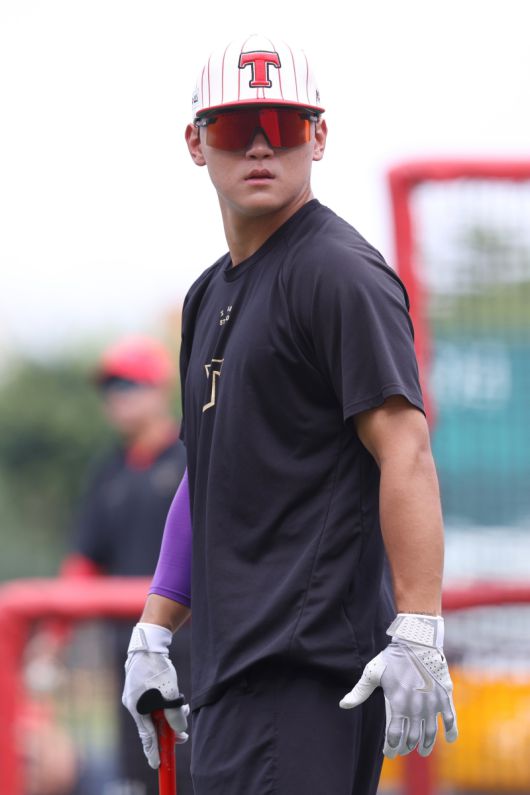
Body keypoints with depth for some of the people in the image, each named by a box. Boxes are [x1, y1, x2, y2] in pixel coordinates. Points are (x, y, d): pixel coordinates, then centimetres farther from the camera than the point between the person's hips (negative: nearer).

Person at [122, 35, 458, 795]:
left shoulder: (340, 272, -7)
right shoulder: (210, 294, 21)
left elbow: (405, 452, -16)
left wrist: (417, 635, -24)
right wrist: (152, 634, 20)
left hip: (311, 670, -9)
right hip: (232, 674, 9)